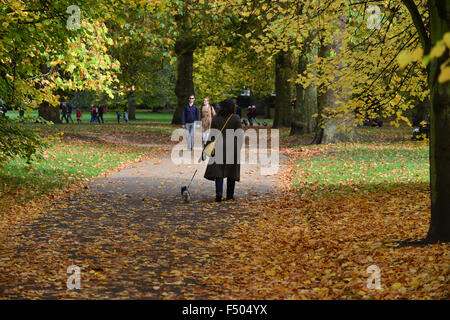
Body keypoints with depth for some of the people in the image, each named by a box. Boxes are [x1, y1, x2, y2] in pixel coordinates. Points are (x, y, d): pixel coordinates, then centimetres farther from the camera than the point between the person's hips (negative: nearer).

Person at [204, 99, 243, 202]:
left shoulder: (215, 118, 2)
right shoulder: (236, 118, -3)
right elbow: (239, 134, -6)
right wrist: (238, 148, 0)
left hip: (219, 147, 0)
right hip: (233, 147, 0)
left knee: (218, 170, 1)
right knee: (231, 170, 11)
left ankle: (219, 193, -18)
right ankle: (230, 195, 16)